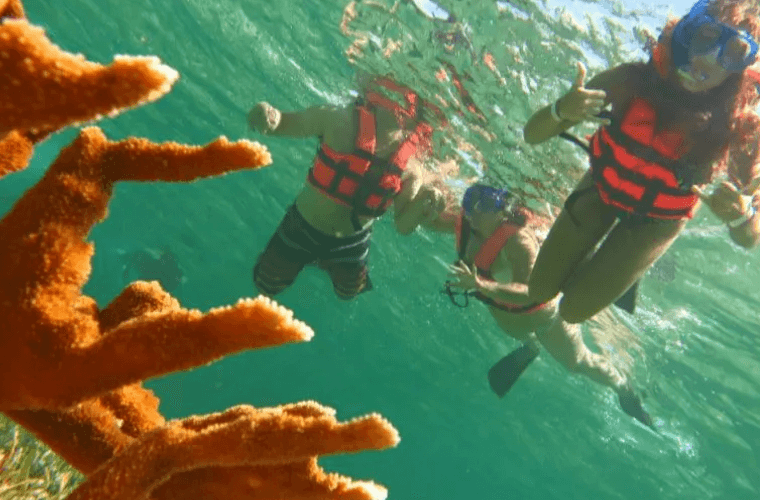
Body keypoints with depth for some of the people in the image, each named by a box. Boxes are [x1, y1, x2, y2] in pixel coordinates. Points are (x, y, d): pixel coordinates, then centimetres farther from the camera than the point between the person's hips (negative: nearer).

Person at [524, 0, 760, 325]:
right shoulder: (633, 81, -28)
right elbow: (533, 134, -26)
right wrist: (561, 110, -48)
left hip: (655, 223, -1)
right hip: (601, 191, 1)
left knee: (572, 310, 2)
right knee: (538, 292, 9)